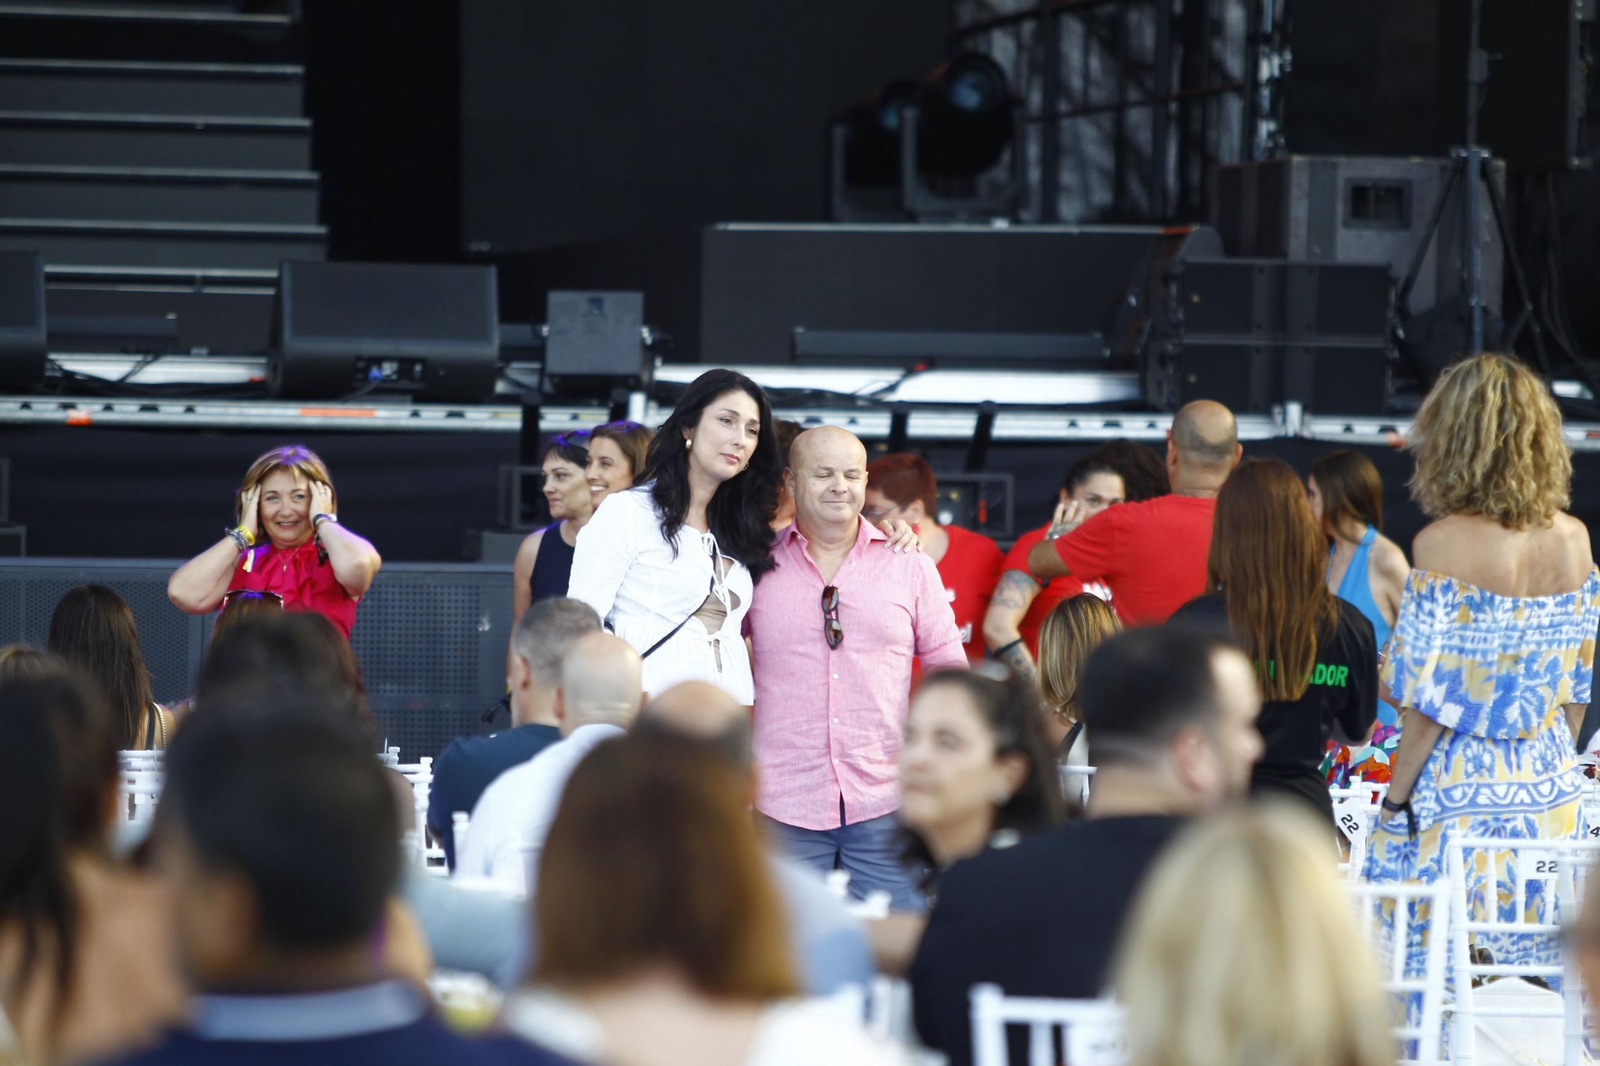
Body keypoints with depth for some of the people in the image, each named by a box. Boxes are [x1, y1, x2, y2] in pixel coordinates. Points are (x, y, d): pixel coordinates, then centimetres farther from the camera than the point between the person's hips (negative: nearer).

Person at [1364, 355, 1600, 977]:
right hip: (1550, 795, 6)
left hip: (1460, 789, -6)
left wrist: (1397, 799, -5)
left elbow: (1431, 700, -13)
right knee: (1534, 968, 11)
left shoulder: (1444, 544, -15)